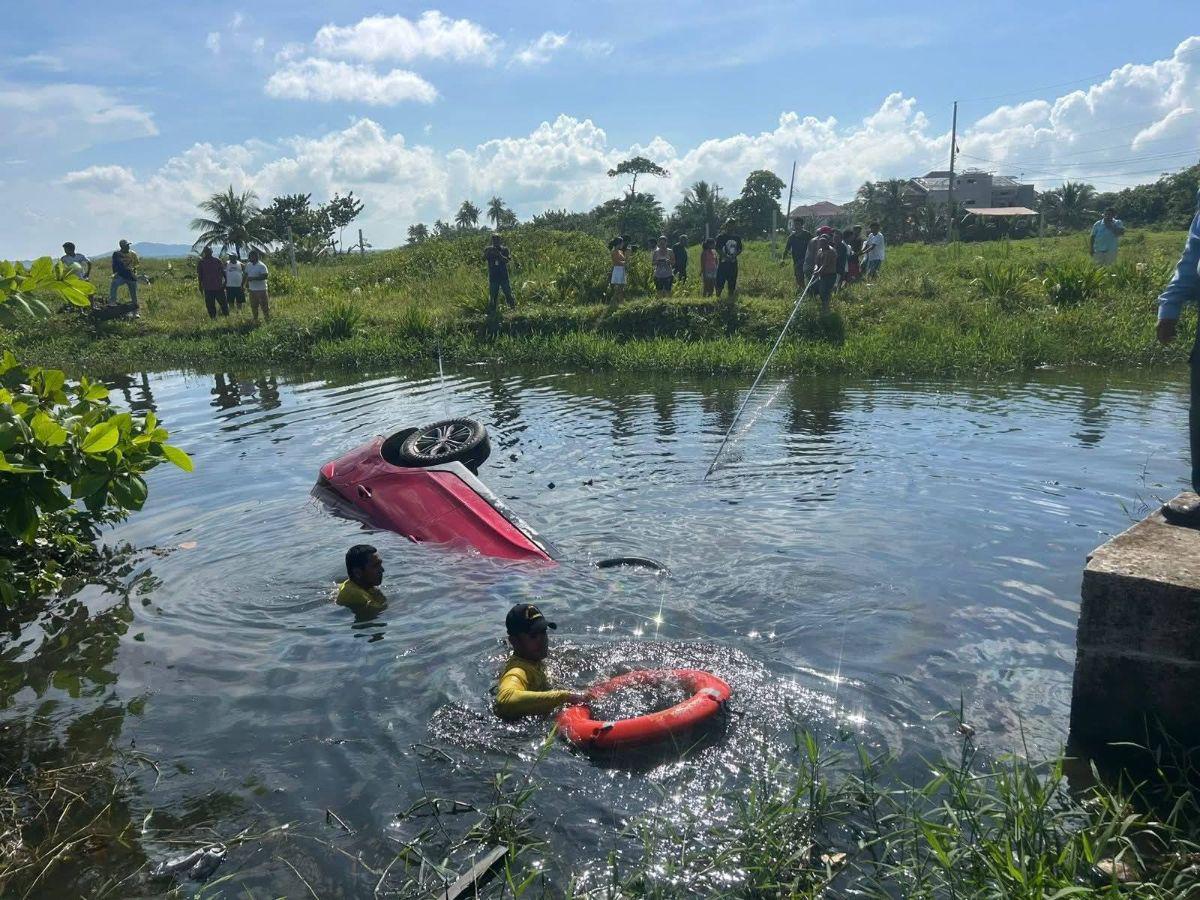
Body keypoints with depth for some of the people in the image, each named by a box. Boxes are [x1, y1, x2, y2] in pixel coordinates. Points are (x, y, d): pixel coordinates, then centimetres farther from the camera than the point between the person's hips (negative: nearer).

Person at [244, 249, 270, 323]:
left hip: (261, 290, -7)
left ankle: (268, 320, 2)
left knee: (264, 306, -5)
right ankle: (255, 320, 22)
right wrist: (247, 282, 6)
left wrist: (253, 278, -24)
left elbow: (265, 276, -21)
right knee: (253, 306, 13)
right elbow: (246, 274, 23)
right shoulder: (248, 265, 11)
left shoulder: (262, 266, -13)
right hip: (252, 289, 7)